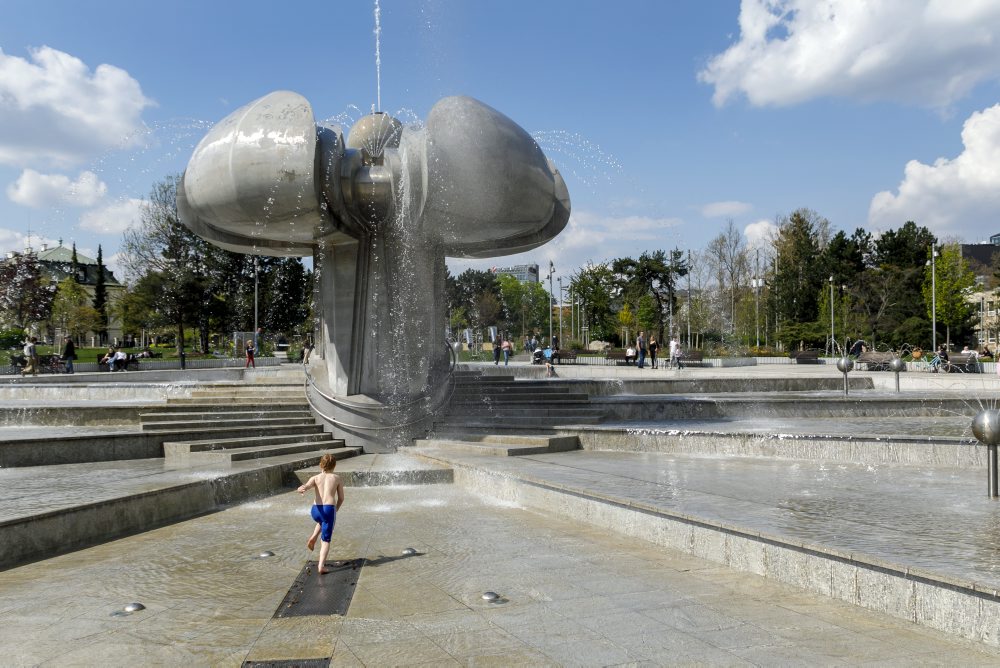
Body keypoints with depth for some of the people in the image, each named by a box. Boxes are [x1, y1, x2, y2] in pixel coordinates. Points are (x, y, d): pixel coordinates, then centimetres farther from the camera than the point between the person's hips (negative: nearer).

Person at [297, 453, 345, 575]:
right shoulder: (337, 478, 12)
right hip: (329, 509, -2)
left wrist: (301, 489, -31)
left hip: (315, 510, 2)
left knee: (321, 521, 39)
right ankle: (321, 566, -7)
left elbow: (305, 486, -11)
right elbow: (341, 498, 15)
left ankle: (313, 538, 18)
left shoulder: (315, 478, 13)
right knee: (326, 540, 5)